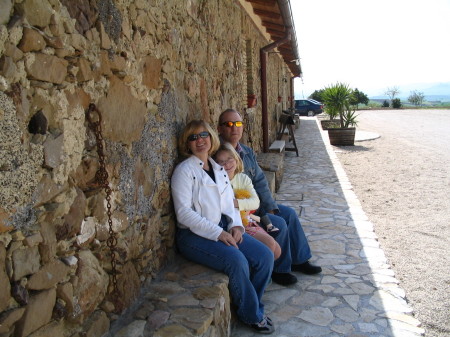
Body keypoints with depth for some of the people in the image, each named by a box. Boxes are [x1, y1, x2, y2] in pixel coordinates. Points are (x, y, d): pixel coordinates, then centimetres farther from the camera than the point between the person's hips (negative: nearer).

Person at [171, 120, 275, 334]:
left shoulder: (219, 169, 15)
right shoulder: (184, 170, -7)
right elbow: (184, 212, -15)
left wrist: (236, 225, -4)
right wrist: (217, 233, -20)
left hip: (224, 228, 7)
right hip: (194, 235, -6)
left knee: (265, 256, -10)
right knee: (237, 260, -28)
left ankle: (251, 306, 13)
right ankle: (252, 315, -1)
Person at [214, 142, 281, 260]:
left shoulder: (243, 178, 5)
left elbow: (256, 202, -6)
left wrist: (237, 203, -20)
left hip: (248, 221, 6)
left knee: (277, 251, 2)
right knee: (269, 243, -19)